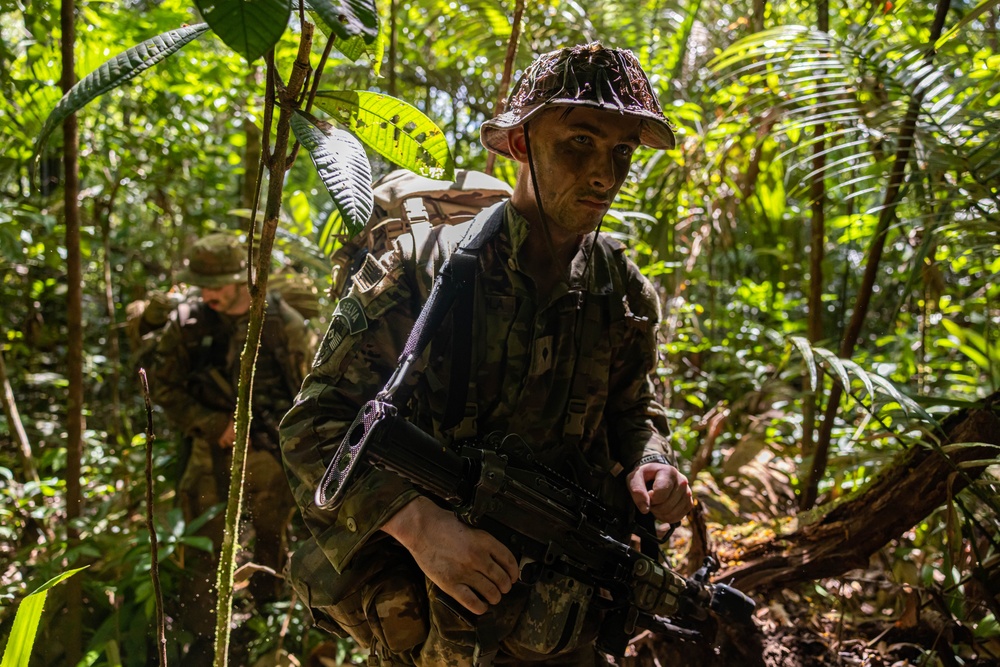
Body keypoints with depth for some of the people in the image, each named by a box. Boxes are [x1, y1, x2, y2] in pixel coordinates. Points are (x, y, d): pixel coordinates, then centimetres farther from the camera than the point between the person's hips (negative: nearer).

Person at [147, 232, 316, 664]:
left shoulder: (282, 323, -7)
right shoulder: (187, 321, -5)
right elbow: (162, 387, -1)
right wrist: (214, 425, -12)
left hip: (270, 455, 0)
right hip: (211, 454, 0)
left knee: (272, 541, 14)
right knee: (205, 548, -1)